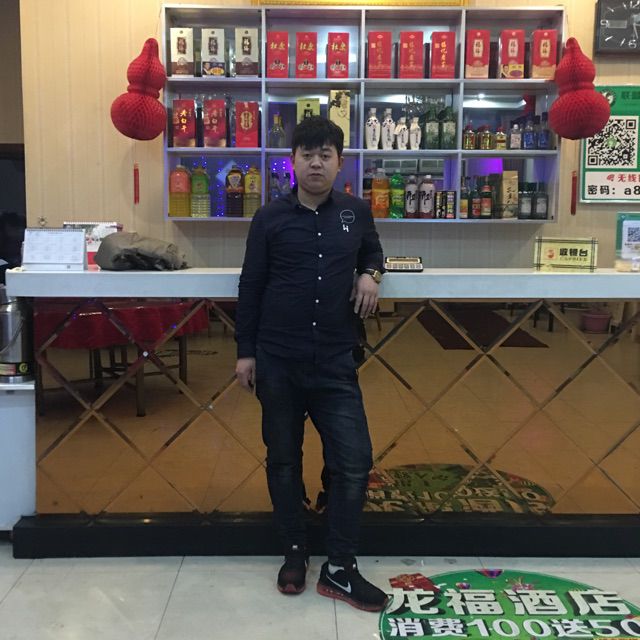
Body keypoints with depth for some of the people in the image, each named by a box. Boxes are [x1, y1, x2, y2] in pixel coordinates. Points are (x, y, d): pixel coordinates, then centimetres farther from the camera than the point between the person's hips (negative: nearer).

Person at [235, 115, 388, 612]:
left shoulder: (357, 213, 4)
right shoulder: (270, 218, -1)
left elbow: (373, 253, 24)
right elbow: (250, 288, 3)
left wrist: (370, 274, 1)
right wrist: (245, 352, 0)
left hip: (335, 363, 1)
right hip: (277, 361, -1)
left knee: (353, 460, -1)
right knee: (284, 460, 10)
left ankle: (340, 569, 15)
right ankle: (295, 553, 30)